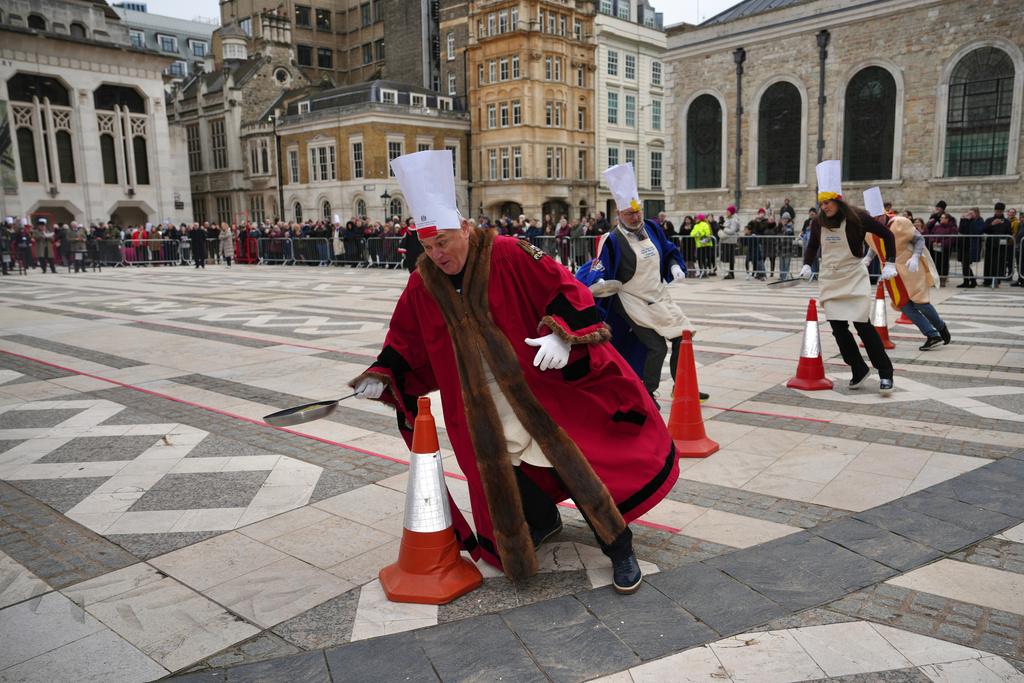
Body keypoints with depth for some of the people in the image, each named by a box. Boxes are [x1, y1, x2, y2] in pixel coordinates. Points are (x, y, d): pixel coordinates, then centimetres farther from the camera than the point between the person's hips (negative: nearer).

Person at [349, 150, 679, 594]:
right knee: (503, 479, 8)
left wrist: (562, 335, -28)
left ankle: (620, 549, 18)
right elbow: (406, 342, 10)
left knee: (577, 468, -1)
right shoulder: (422, 284, -1)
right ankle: (543, 521, 42)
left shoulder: (508, 255, -15)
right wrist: (382, 377, -3)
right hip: (483, 412, 4)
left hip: (541, 388, -4)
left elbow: (567, 290, -13)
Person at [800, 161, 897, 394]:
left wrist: (889, 264, -5)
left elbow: (887, 235, 0)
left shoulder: (857, 218, -10)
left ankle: (885, 373, 5)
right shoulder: (818, 223, 1)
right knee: (838, 329, 1)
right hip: (830, 280, 4)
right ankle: (859, 370, 17)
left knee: (863, 325, -8)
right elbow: (812, 245, 22)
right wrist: (806, 265, 7)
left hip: (854, 278, -4)